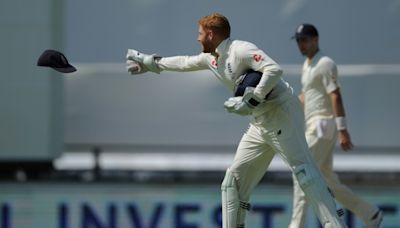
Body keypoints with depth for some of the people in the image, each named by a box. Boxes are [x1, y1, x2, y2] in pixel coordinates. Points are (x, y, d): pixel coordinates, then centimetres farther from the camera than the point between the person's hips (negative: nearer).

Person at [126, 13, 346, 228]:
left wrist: (251, 101, -24)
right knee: (234, 179, 9)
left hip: (281, 112, -10)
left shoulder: (240, 49, -13)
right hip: (260, 122, 10)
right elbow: (184, 63, 34)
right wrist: (150, 63, 40)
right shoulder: (212, 58, 15)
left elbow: (274, 70, -25)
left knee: (304, 171, -21)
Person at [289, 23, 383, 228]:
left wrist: (343, 130, -24)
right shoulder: (307, 65, 19)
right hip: (313, 127, 10)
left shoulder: (325, 64, -10)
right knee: (327, 180, 11)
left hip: (323, 126, -10)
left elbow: (336, 97, -18)